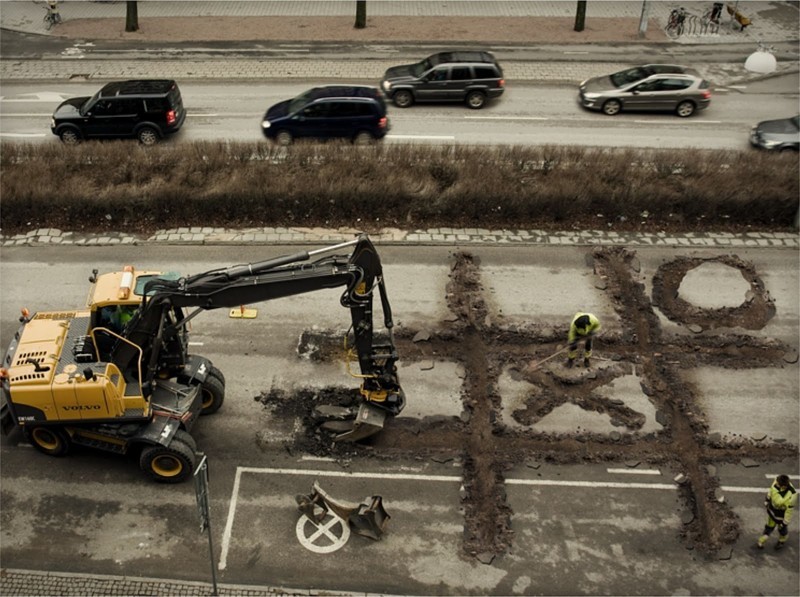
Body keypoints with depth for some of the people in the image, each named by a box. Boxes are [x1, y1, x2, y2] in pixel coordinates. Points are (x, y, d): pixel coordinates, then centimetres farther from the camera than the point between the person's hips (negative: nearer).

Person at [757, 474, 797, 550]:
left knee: (782, 529, 26)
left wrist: (785, 522, -15)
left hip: (781, 515, -4)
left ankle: (782, 541, 57)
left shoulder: (791, 495, -41)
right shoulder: (776, 483, -27)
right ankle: (761, 541, 45)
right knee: (769, 526, 25)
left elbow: (789, 510, -26)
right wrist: (767, 500, 11)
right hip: (772, 510, 4)